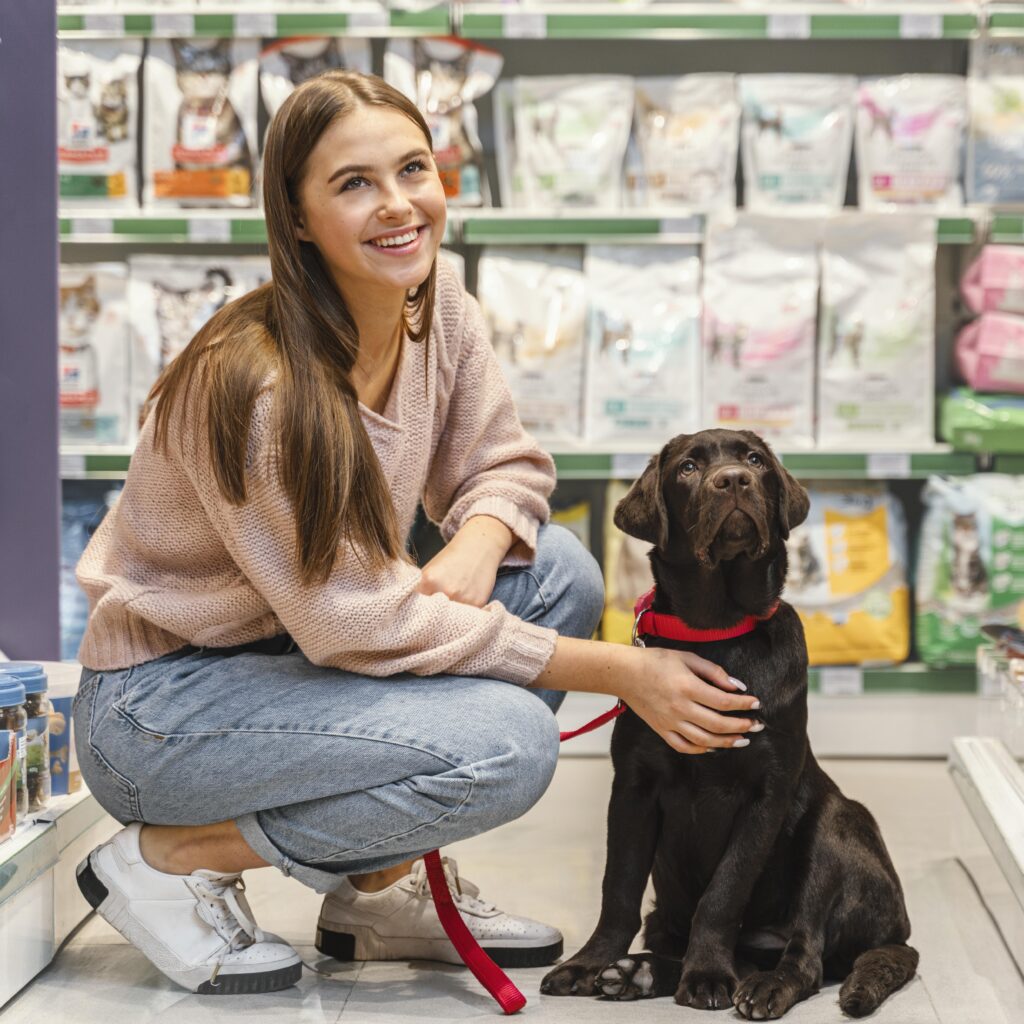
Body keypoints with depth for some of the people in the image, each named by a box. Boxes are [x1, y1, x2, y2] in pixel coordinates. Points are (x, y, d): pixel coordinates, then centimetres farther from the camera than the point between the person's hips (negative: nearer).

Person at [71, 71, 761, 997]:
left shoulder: (437, 303, -5)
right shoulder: (256, 382, -28)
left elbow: (505, 464, 5)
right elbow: (362, 624, -25)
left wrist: (470, 555, -22)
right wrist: (621, 672, -22)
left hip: (300, 656, 8)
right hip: (160, 699, -8)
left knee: (558, 568, -9)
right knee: (507, 742, -26)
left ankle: (382, 888, 2)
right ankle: (169, 856, -7)